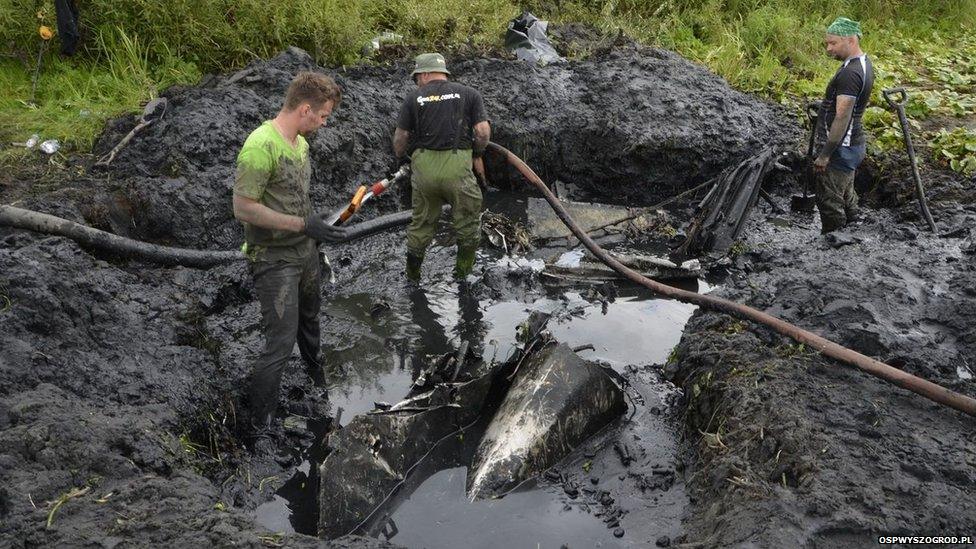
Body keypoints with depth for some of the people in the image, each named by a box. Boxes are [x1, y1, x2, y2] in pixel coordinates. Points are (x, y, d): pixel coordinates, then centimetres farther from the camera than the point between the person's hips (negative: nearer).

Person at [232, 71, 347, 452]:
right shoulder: (261, 146, -23)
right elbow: (243, 208, -25)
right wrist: (303, 224, -25)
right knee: (280, 343, -8)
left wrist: (316, 224, 12)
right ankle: (260, 428, 5)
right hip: (275, 260, -9)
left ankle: (315, 369, 56)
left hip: (305, 252, 9)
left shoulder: (300, 142, 7)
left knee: (309, 317, 29)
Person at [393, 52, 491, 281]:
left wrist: (399, 158, 23)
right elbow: (483, 131, -2)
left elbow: (400, 138, 5)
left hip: (424, 165, 2)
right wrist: (477, 156, 14)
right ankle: (463, 270, 27)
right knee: (468, 220, 17)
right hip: (457, 166, -2)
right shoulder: (469, 93, 6)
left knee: (421, 222, 17)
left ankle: (413, 275, 29)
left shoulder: (414, 98, 6)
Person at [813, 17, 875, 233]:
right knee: (846, 197, 22)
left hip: (841, 148, -11)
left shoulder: (849, 73, -24)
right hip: (853, 143, 11)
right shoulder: (864, 63, 10)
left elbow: (842, 118, -26)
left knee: (829, 203, -3)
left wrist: (825, 155, -24)